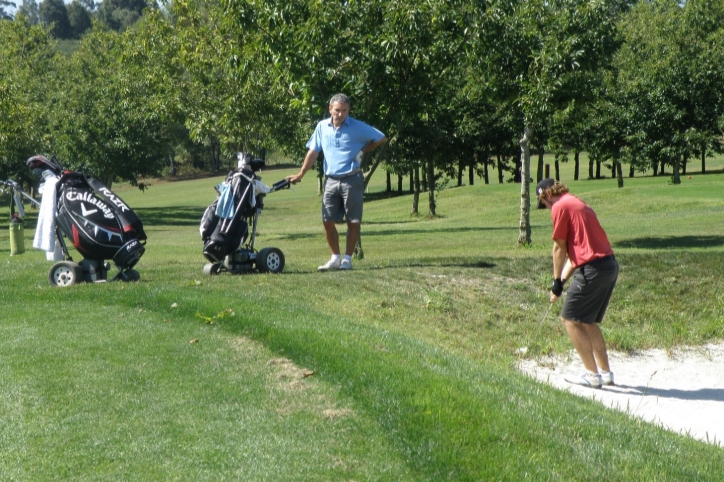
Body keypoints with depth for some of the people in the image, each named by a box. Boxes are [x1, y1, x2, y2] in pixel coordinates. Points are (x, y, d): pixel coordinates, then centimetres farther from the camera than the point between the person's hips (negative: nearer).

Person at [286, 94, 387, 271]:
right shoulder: (322, 127, 5)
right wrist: (300, 174, 5)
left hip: (351, 179, -3)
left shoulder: (358, 127, -5)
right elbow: (313, 152, 9)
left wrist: (363, 151, -2)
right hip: (331, 180, 3)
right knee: (328, 221, 2)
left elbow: (381, 138, 2)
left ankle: (347, 259, 10)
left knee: (353, 221, 1)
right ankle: (335, 258, 14)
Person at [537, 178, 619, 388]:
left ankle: (592, 374, 1)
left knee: (570, 319, 1)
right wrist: (562, 279, 18)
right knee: (587, 321, 19)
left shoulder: (560, 207, -5)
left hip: (593, 269, -9)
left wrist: (557, 282, 8)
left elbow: (560, 248, -2)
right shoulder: (577, 204, 23)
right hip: (610, 266, 9)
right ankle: (605, 372, 21)